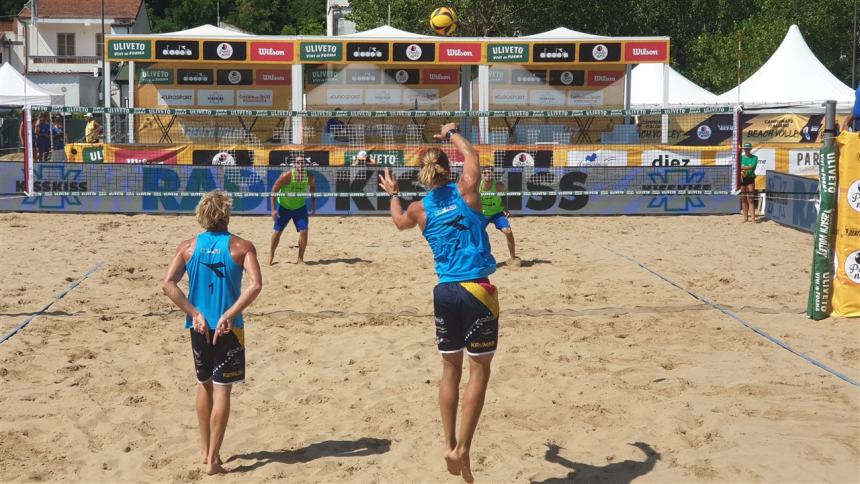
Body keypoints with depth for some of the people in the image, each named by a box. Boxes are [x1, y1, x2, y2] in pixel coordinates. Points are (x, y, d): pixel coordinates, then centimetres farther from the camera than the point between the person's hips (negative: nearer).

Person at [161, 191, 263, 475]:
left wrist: (195, 313, -7)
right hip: (229, 329, -3)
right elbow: (255, 284, -20)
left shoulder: (188, 247, 2)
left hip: (199, 326, 3)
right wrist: (229, 315, -17)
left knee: (204, 385, 21)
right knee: (222, 390, 1)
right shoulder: (241, 247, -6)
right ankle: (213, 460, 0)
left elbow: (167, 284, -8)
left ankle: (205, 450, 30)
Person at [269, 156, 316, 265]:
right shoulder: (286, 176, -25)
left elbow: (313, 187, 10)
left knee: (304, 231, -11)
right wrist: (273, 209, -20)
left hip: (300, 207, 2)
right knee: (277, 232, 6)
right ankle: (271, 255, 30)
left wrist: (313, 205, 9)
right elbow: (274, 190, -18)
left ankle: (300, 259, 3)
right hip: (284, 207, -2)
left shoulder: (309, 177, -14)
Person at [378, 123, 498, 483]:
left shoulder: (420, 209, 5)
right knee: (479, 371, 3)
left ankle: (450, 446, 16)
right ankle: (463, 449, -1)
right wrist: (452, 133, 35)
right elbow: (471, 155, 18)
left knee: (450, 369, 15)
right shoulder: (466, 190, -2)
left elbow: (400, 222, 30)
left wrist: (392, 194, 47)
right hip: (477, 291, -3)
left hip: (445, 292, 3)